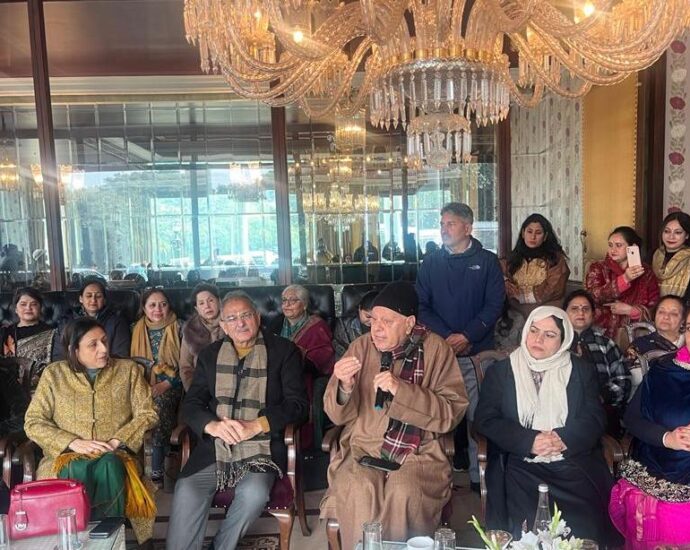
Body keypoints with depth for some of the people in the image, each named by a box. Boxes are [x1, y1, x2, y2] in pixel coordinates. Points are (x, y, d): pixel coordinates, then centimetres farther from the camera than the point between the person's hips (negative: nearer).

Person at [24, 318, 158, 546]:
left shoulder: (128, 370, 7)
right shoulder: (54, 374, 7)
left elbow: (147, 413, 3)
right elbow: (33, 422, 3)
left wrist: (117, 441, -13)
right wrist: (73, 443, -12)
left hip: (113, 457, 0)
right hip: (68, 456, 0)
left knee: (109, 466, -35)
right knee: (74, 472, -35)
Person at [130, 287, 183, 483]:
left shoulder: (178, 328, 1)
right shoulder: (138, 329, 11)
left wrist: (164, 386, -15)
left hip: (171, 386, -3)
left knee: (158, 405, -34)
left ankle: (158, 469, -28)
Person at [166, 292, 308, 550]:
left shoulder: (284, 351, 1)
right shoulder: (209, 355, 12)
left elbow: (297, 404, -5)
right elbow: (191, 404, 7)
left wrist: (255, 425, -19)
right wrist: (212, 425, -15)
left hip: (262, 446, -2)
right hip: (215, 446, 2)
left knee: (254, 493, -27)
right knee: (186, 490, -23)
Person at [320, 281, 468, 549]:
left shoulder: (435, 349, -5)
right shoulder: (361, 346, 0)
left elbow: (451, 413, -11)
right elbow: (340, 416, 2)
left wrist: (401, 390, -23)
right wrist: (344, 386, -20)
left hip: (418, 452, -1)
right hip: (363, 447, 2)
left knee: (404, 493, -29)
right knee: (357, 491, -26)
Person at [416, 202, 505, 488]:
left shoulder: (487, 261, 4)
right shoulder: (431, 263, 10)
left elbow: (494, 305, -2)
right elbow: (422, 306, 4)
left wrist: (467, 336, -13)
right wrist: (447, 336, -9)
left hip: (477, 351, -2)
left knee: (477, 415, -4)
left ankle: (479, 475, 8)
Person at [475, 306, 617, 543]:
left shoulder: (581, 371, 13)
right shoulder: (500, 371, 8)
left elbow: (594, 419, 4)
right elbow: (485, 420, 0)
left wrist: (564, 439, -16)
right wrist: (529, 441, -14)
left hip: (574, 465, 2)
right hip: (521, 466, -1)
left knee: (585, 528, -20)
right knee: (527, 531, -22)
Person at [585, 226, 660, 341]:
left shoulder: (646, 272, 8)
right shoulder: (598, 268, 5)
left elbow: (654, 307, 5)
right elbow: (594, 296, -13)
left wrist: (629, 310, -11)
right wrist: (624, 279, -21)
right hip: (602, 329, -1)